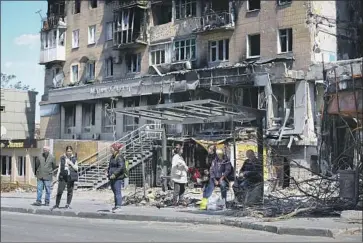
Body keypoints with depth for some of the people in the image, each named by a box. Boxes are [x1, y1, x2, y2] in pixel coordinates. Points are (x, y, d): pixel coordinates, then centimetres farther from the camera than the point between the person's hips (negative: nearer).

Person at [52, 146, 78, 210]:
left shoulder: (74, 159, 6)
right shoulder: (62, 158, 7)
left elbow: (76, 168, 3)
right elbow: (60, 168, 12)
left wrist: (71, 163, -11)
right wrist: (58, 176, 7)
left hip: (71, 177, 0)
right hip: (63, 176, 0)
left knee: (70, 191, 2)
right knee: (60, 191, -5)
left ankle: (68, 204, 10)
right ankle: (57, 204, 5)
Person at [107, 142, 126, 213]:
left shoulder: (119, 157, -13)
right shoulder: (112, 157, 16)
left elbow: (121, 167, -21)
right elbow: (110, 166, 29)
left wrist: (114, 174, -24)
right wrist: (108, 172, 15)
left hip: (118, 178, -10)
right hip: (112, 177, 10)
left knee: (117, 192, -9)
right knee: (114, 191, 14)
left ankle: (118, 206, -8)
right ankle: (116, 205, 22)